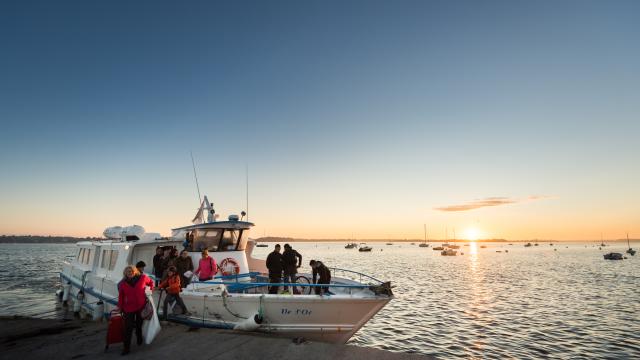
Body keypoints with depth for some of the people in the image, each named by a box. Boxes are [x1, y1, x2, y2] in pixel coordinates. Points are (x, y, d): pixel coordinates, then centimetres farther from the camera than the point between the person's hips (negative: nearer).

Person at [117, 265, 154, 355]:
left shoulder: (143, 277, -8)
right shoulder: (123, 283, -6)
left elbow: (151, 282, 11)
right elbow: (121, 297, 0)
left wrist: (150, 290, 2)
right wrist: (121, 308, 1)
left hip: (141, 306, 1)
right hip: (129, 308, 0)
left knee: (139, 325, 17)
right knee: (128, 328, -1)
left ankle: (140, 341, 40)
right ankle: (126, 347, 10)